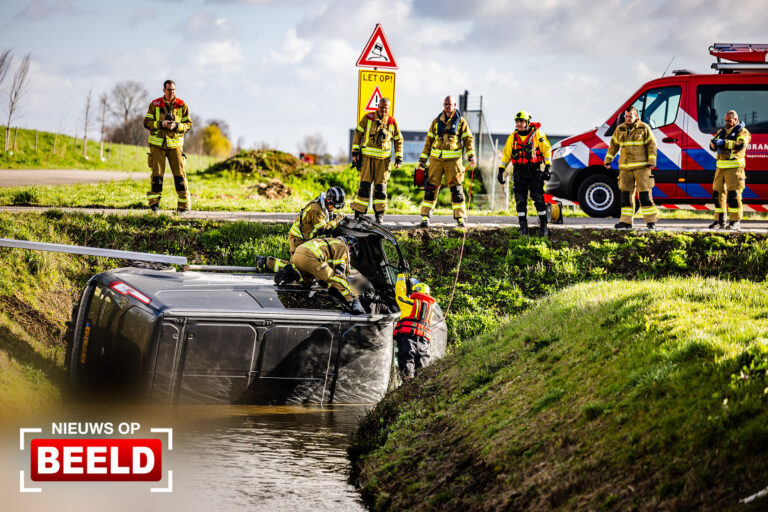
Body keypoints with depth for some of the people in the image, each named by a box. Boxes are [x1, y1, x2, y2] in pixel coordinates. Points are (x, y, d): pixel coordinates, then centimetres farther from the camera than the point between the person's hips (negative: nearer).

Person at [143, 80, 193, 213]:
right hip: (157, 143, 0)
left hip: (175, 143, 0)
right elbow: (146, 122, 3)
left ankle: (184, 205, 1)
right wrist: (160, 124, -14)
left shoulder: (182, 106, 3)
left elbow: (189, 124, 5)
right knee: (157, 174, -2)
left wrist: (176, 126, -14)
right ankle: (154, 203, 8)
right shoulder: (155, 105, 3)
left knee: (179, 174, -3)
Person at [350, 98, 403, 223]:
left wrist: (399, 158, 7)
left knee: (381, 186, 2)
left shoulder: (392, 123, 4)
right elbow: (358, 134, 5)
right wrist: (355, 152, 0)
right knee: (364, 185, -6)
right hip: (367, 156, -1)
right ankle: (359, 213, -2)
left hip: (383, 159, 1)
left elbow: (399, 141, 13)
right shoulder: (367, 118, 0)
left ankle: (379, 214, 10)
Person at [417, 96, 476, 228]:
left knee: (456, 189, -3)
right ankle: (425, 217, 3)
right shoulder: (436, 121, 10)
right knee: (431, 187, -1)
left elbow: (468, 139, 2)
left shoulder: (461, 121, 4)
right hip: (436, 159, 2)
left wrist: (471, 155, -14)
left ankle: (460, 218, 2)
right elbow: (429, 141, 13)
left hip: (453, 159, -2)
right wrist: (422, 159, 10)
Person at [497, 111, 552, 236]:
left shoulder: (537, 134, -1)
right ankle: (523, 227, 7)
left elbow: (547, 150, 1)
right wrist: (501, 171, 6)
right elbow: (506, 154, 13)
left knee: (538, 198, -7)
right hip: (519, 172, 3)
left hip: (535, 171, -3)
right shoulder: (513, 137, 8)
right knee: (520, 200, 1)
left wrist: (548, 168, -5)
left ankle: (543, 225, 2)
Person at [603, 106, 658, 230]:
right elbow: (613, 145, 17)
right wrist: (608, 161, 12)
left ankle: (651, 221, -2)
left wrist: (651, 162, -9)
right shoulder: (620, 129, 11)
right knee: (626, 193, 2)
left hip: (641, 166, -4)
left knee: (645, 194, -6)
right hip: (625, 167, 4)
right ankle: (626, 222, 5)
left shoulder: (644, 128, -1)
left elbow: (652, 145, -2)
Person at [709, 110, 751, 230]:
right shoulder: (721, 131, 19)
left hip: (734, 167, -6)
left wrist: (724, 143, -24)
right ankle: (720, 220, 10)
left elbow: (741, 145, -18)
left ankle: (735, 221, -8)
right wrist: (714, 143, -13)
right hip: (721, 166, 6)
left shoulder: (742, 132, 0)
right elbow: (712, 146, 12)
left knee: (733, 193, -12)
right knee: (717, 193, 4)